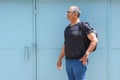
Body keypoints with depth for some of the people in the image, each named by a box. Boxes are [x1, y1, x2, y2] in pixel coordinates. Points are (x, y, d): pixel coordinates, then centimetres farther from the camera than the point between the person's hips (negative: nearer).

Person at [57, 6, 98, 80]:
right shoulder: (67, 28, 15)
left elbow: (94, 40, -12)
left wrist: (86, 55, -16)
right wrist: (60, 59, 19)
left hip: (79, 61, -7)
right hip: (68, 61, 7)